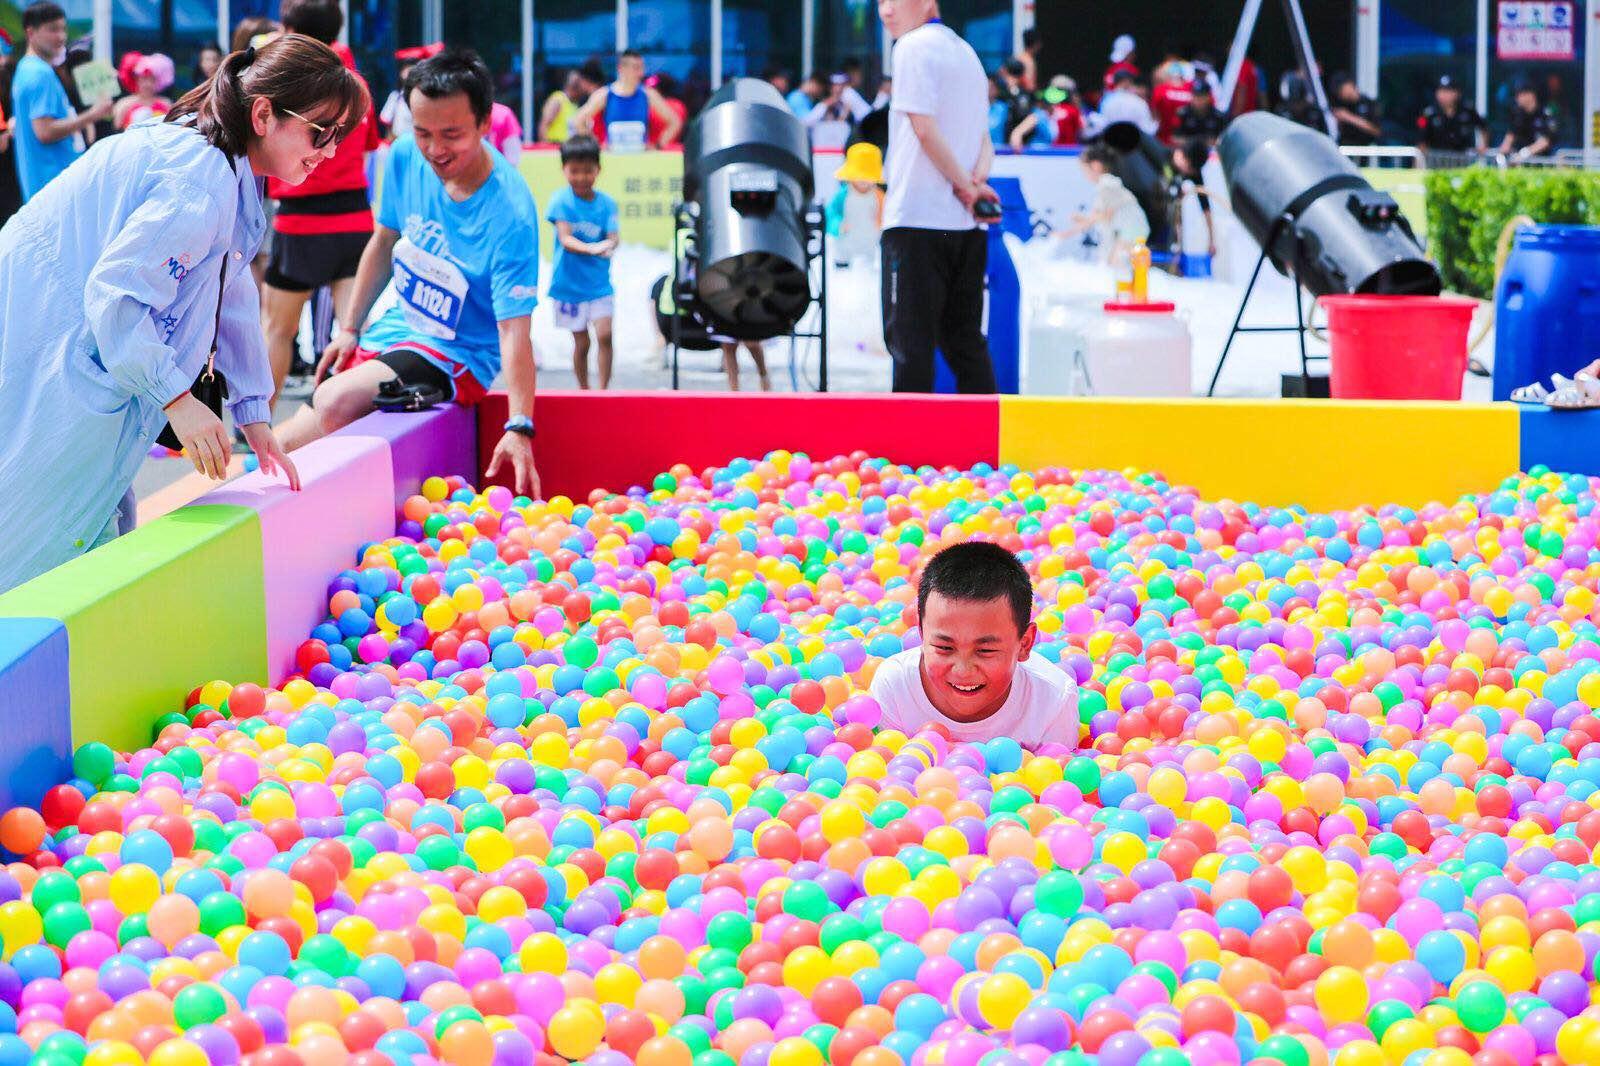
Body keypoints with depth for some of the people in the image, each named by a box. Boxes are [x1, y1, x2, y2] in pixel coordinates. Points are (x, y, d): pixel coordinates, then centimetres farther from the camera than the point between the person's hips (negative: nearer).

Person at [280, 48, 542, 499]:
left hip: (456, 356, -7)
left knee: (335, 403, -27)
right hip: (393, 329, 7)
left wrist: (519, 427, -35)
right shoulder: (405, 157, -6)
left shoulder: (509, 212, -24)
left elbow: (513, 329, -26)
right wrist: (348, 329, 10)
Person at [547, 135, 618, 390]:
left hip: (599, 283, 2)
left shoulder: (606, 203, 0)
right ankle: (583, 391, 21)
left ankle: (603, 389, -4)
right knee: (581, 342, 6)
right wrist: (591, 248, -37)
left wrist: (608, 245, -34)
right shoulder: (561, 201, -7)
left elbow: (612, 238, -8)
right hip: (569, 283, -1)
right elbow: (565, 239, -18)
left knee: (604, 334, -12)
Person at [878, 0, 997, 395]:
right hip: (966, 224, 8)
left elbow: (925, 128, -15)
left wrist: (965, 184, -8)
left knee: (910, 339, -5)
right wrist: (976, 179, -1)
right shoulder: (966, 51, 19)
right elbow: (984, 139, 17)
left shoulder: (914, 47, -7)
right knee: (964, 338, 11)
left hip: (917, 218, -8)